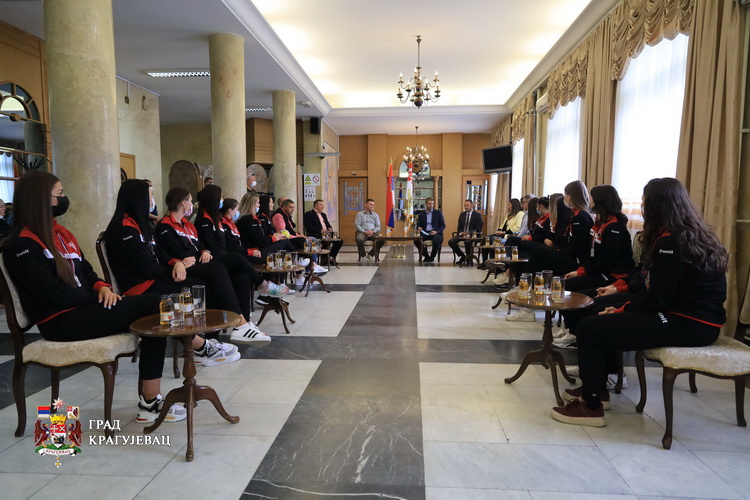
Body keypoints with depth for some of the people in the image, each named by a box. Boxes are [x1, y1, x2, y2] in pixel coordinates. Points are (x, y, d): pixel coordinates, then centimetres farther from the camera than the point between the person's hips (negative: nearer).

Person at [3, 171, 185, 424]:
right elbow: (53, 293, -18)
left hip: (83, 307, 8)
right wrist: (98, 296, -8)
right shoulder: (22, 246, -10)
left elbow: (85, 272, 18)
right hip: (62, 321, -8)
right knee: (151, 305, -21)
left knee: (153, 304, -16)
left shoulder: (60, 233, 16)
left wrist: (102, 287, -4)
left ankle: (151, 401, -18)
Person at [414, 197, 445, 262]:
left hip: (435, 233, -2)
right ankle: (426, 256, -5)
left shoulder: (438, 212, 7)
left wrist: (436, 231, -15)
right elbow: (418, 225, 10)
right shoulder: (421, 214, 12)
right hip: (425, 233, 2)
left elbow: (443, 225, 4)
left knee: (436, 240, -36)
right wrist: (418, 228, -16)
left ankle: (432, 257, -9)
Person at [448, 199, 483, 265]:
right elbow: (459, 227, 14)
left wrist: (469, 233, -22)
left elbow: (478, 229, -7)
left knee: (467, 242, -39)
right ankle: (462, 256, 1)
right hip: (462, 234, 5)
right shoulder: (462, 214, 15)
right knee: (451, 242, -20)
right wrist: (460, 233, -9)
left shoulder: (477, 215, -1)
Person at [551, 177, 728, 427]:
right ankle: (597, 389, 25)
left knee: (590, 327, -11)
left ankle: (591, 406, 0)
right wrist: (623, 306, 15)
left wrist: (622, 310, -4)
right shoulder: (692, 234, 13)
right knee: (603, 311, 17)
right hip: (696, 318, 10)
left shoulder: (671, 242, -18)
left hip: (688, 325, -10)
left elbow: (657, 299, -19)